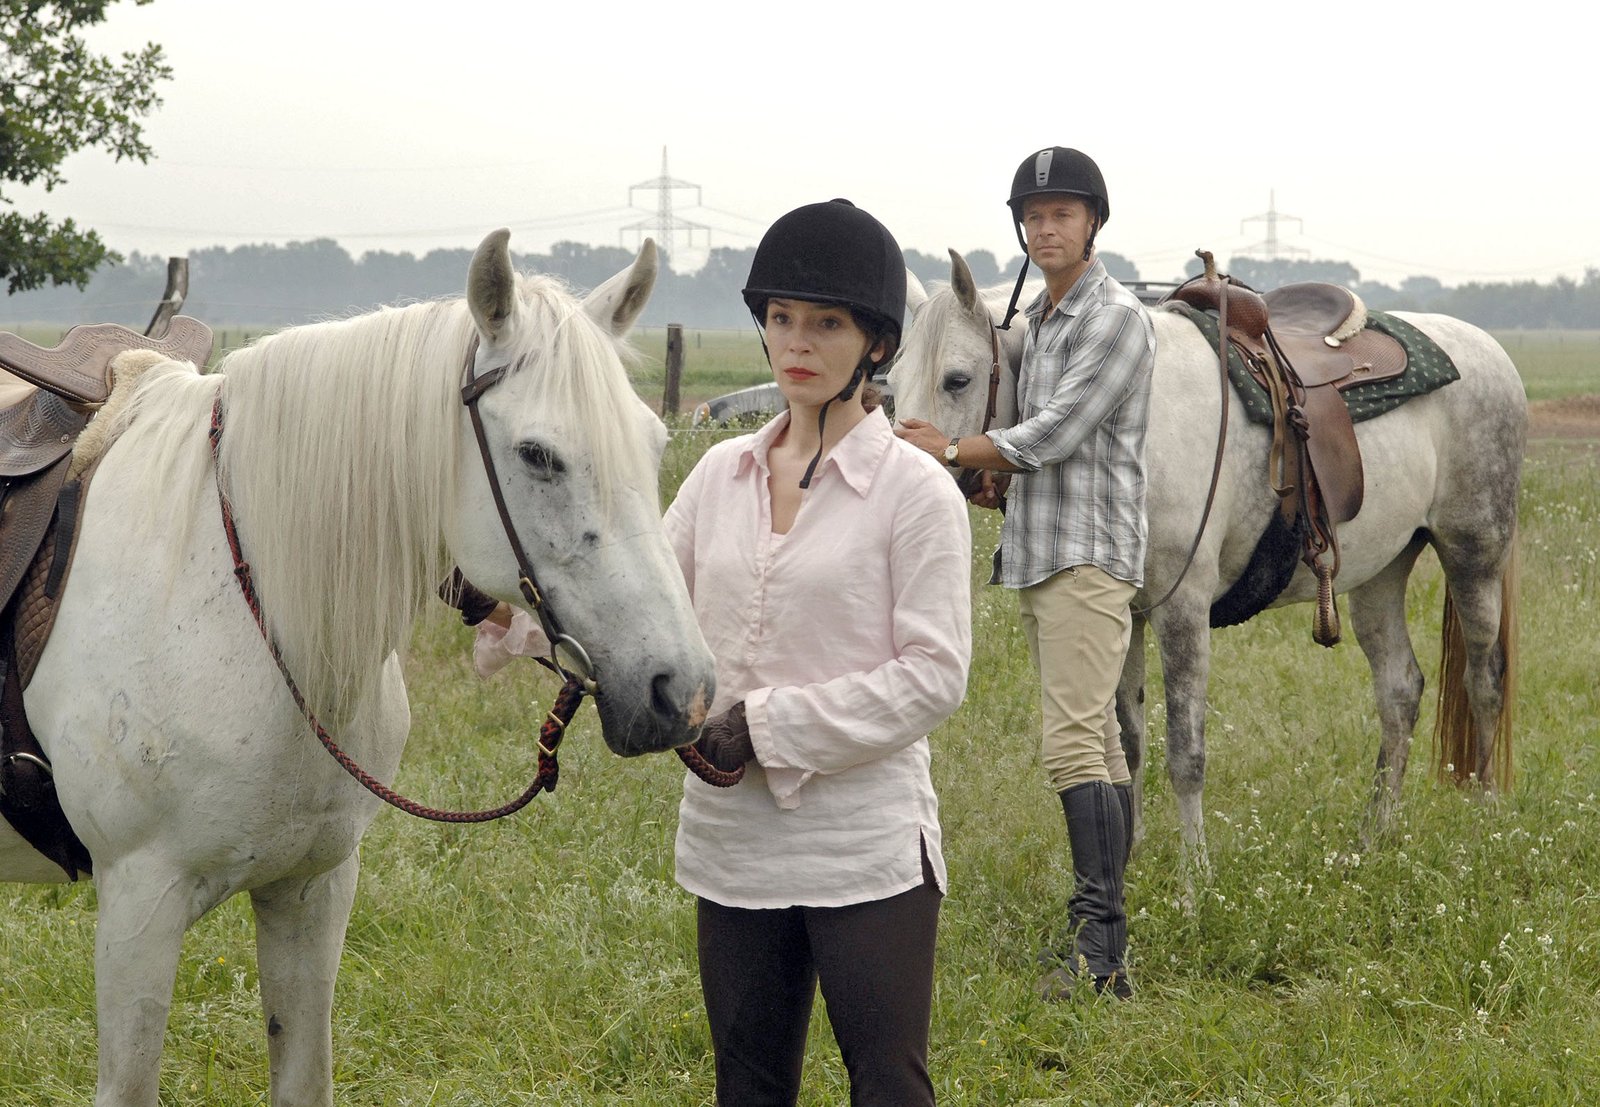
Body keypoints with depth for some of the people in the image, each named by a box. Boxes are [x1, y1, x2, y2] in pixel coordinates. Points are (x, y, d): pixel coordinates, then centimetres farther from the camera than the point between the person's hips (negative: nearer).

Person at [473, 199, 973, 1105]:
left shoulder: (915, 490, -7)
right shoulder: (724, 473, 10)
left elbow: (933, 675, -13)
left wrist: (771, 726, -17)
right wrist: (524, 613, -8)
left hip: (866, 848, -5)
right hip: (734, 839, 6)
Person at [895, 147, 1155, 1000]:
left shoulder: (1116, 319, -10)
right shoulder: (1037, 319, 19)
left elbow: (1057, 431, -17)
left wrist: (952, 450, -7)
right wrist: (1002, 476, 6)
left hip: (1089, 555, -10)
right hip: (1040, 555, 10)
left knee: (1074, 745, -18)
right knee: (1098, 745, 10)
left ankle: (1101, 945, -22)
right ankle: (1104, 937, 12)